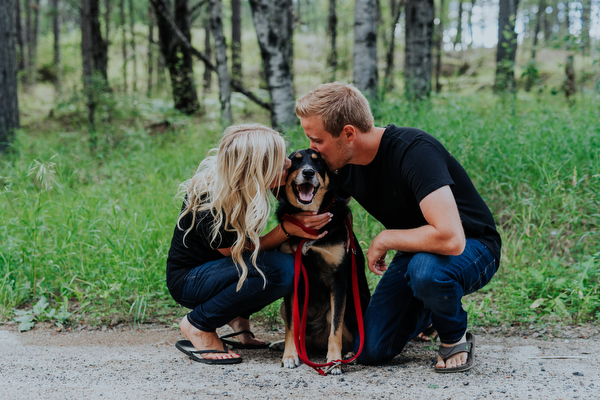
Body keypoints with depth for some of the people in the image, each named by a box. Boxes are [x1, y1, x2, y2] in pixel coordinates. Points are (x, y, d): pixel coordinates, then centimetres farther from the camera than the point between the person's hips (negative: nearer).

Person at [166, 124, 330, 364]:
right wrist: (288, 228, -28)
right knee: (279, 269, -30)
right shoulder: (209, 208, -34)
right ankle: (198, 326, -13)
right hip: (188, 279, -8)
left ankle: (237, 317, 5)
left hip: (221, 268, 8)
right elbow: (239, 253, -19)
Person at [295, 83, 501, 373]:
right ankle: (428, 309, 24)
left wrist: (384, 239, -26)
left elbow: (450, 239, -42)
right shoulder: (343, 165, -8)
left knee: (425, 269, -41)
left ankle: (455, 338, -9)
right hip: (415, 251, 7)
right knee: (371, 351, -7)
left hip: (472, 248, -7)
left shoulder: (413, 150, -32)